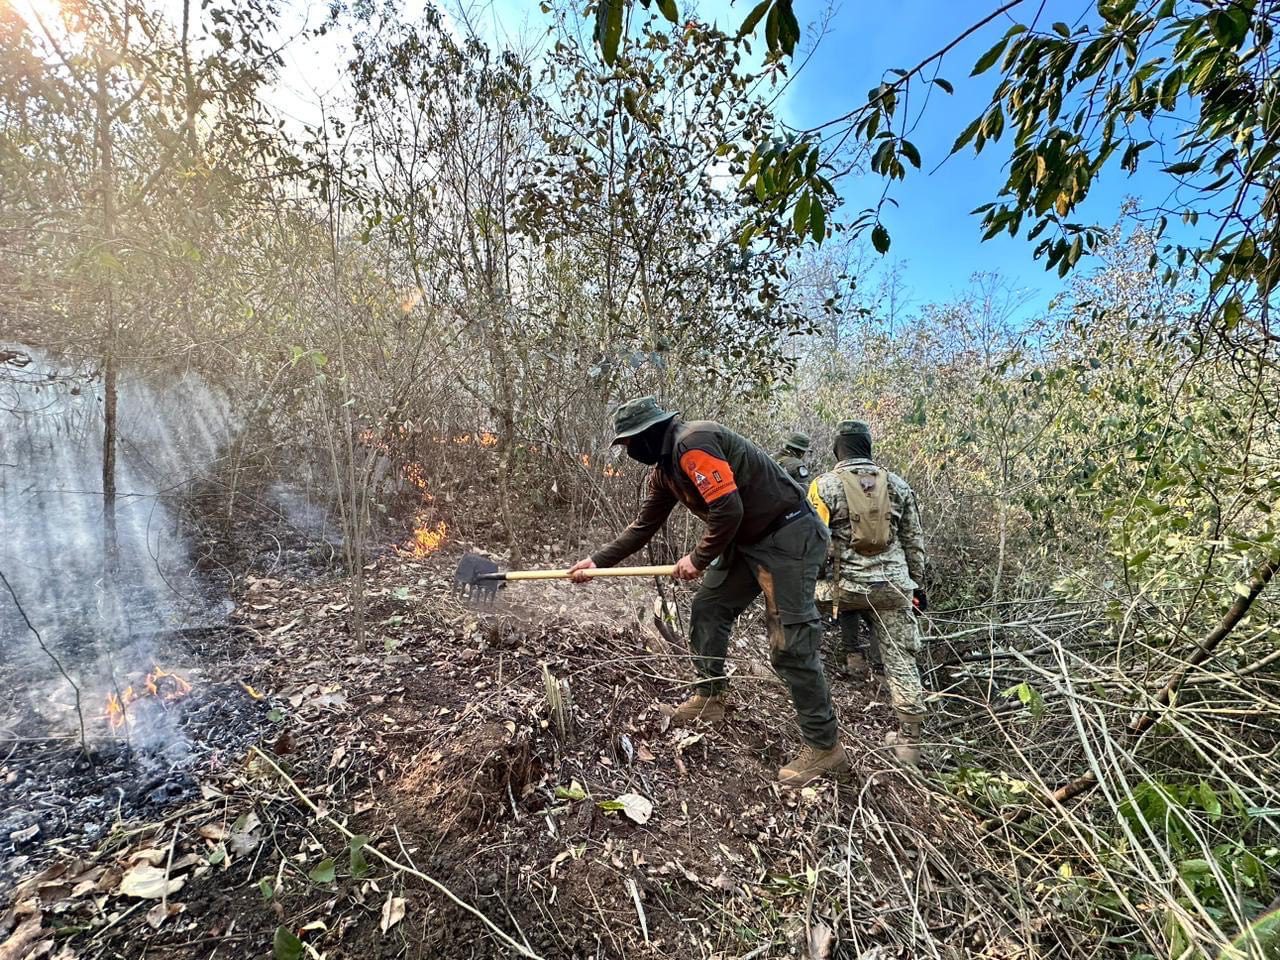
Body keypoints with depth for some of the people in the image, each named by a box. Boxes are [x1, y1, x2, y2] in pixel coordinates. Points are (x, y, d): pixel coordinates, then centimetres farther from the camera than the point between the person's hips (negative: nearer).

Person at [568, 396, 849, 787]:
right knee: (707, 609, 12)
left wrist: (699, 558, -12)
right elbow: (643, 526, 16)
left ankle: (825, 748, 8)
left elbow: (728, 509, -26)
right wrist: (597, 561, 15)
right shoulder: (663, 468, 9)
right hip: (747, 540, 10)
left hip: (788, 537, -10)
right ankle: (709, 698, 29)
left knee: (791, 645, -7)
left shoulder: (693, 443, -22)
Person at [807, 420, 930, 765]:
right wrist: (916, 583, 22)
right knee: (901, 659, 10)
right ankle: (909, 741, 14)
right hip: (893, 586, 4)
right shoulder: (897, 484, 8)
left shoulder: (825, 485, -4)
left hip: (845, 584, -3)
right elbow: (914, 540, 12)